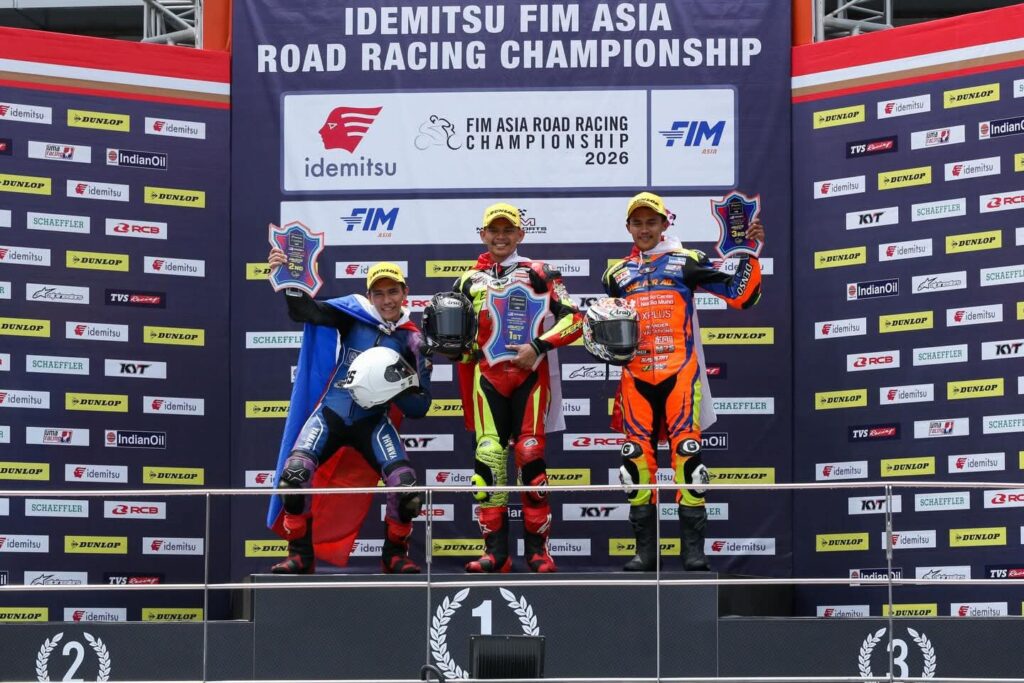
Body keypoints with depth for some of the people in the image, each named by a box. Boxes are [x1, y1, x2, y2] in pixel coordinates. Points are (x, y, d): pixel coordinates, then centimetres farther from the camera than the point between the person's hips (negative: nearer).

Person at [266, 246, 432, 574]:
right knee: (294, 474, -24)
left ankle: (395, 554, 9)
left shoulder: (411, 340, 3)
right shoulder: (355, 312, 0)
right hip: (330, 413, -1)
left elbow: (420, 406, 3)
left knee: (407, 487, -18)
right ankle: (300, 555, -4)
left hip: (373, 422, 1)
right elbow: (307, 310, -15)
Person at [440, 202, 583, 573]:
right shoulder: (469, 280, 16)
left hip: (530, 375, -2)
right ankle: (495, 549, -2)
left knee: (530, 456, -8)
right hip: (486, 377, 3)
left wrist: (538, 346, -12)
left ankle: (537, 547, -2)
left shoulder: (540, 274, 5)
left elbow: (573, 318, -2)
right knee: (488, 458, -5)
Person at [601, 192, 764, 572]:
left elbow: (740, 295, 3)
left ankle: (694, 547, -7)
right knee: (637, 456, -1)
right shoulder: (617, 274, 17)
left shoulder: (687, 261, 8)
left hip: (680, 372, -3)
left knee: (687, 452, -10)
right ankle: (645, 549, 5)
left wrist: (750, 255, -7)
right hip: (636, 376, 3)